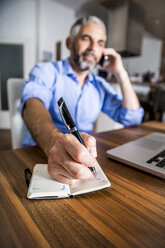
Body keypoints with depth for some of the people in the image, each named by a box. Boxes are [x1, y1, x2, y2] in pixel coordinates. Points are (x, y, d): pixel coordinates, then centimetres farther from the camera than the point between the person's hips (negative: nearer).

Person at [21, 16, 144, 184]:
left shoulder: (100, 85, 11)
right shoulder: (46, 71, -3)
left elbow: (132, 118, 5)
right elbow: (33, 104, -25)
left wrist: (120, 73, 1)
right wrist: (53, 141, -47)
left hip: (84, 156, 4)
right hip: (39, 153, -3)